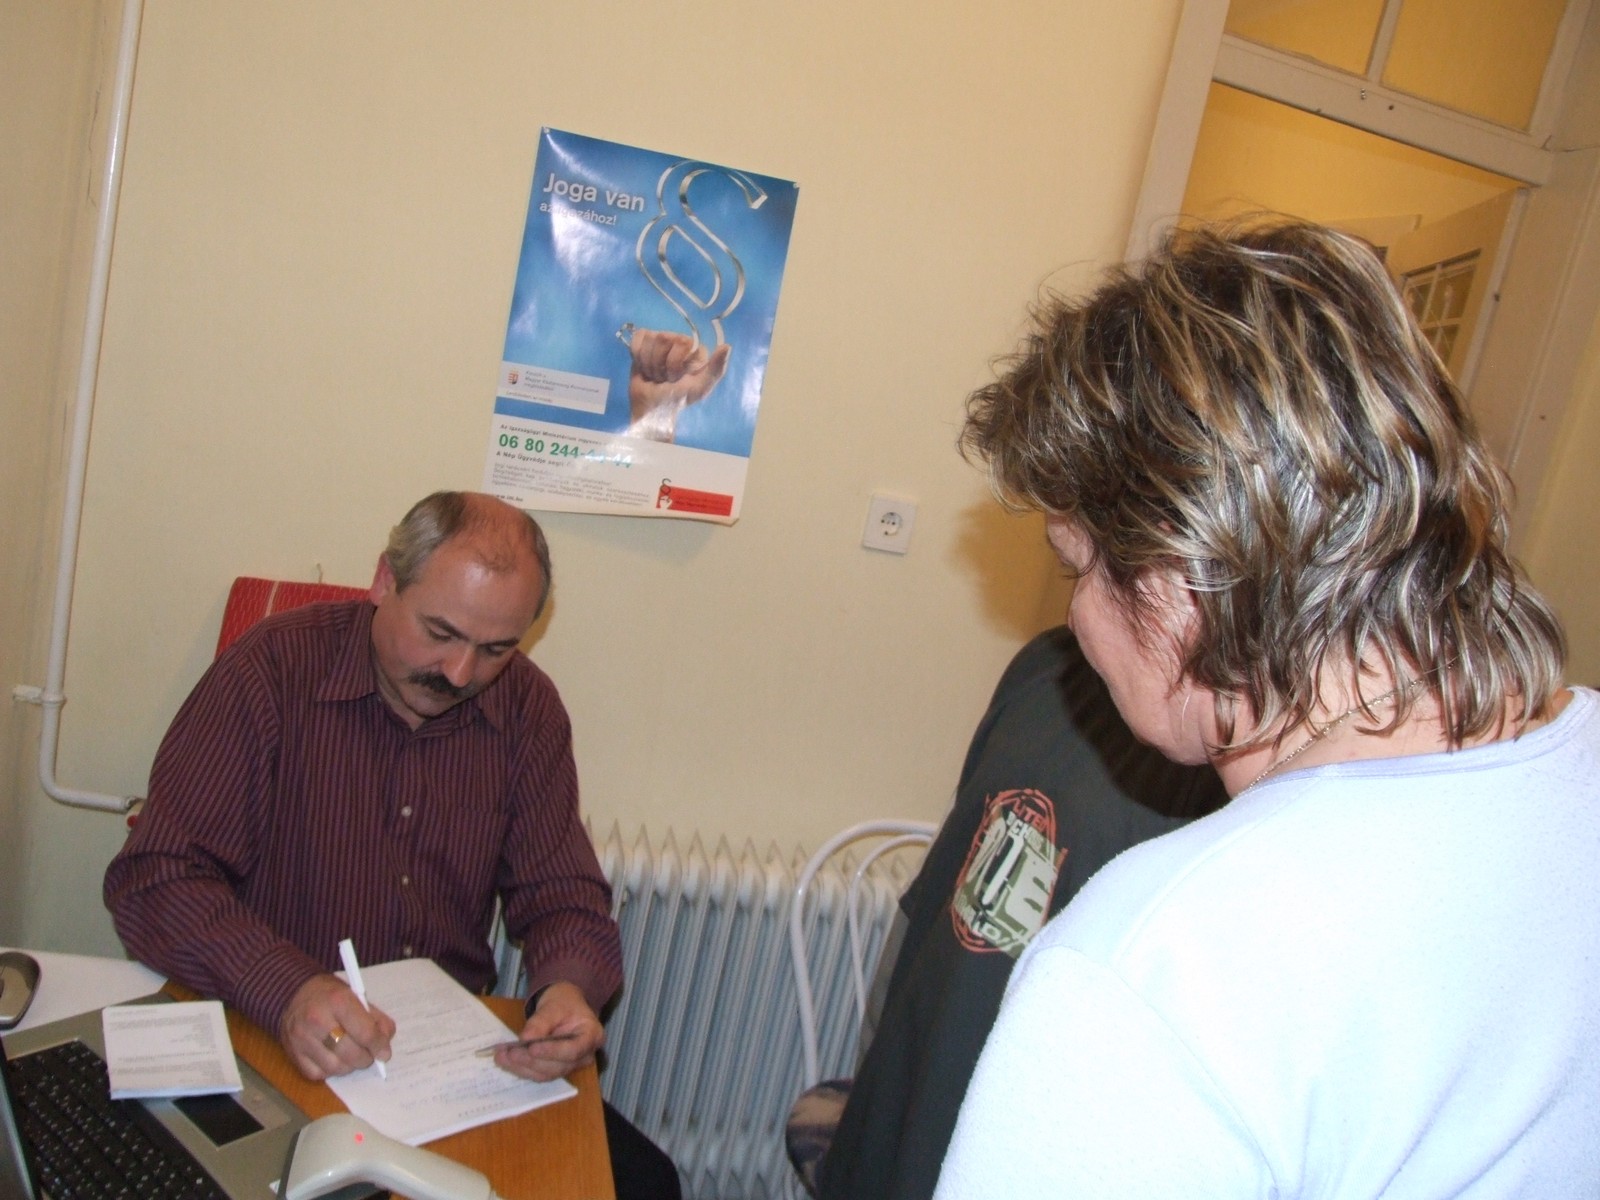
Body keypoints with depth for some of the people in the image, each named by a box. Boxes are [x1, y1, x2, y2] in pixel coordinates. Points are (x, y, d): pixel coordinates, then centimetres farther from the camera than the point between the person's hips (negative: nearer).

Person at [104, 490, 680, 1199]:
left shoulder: (528, 708, -2)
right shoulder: (274, 668, -12)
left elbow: (562, 895, 1)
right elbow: (152, 881, -14)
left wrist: (569, 987, -22)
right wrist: (285, 989, -31)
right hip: (267, 1039, -2)